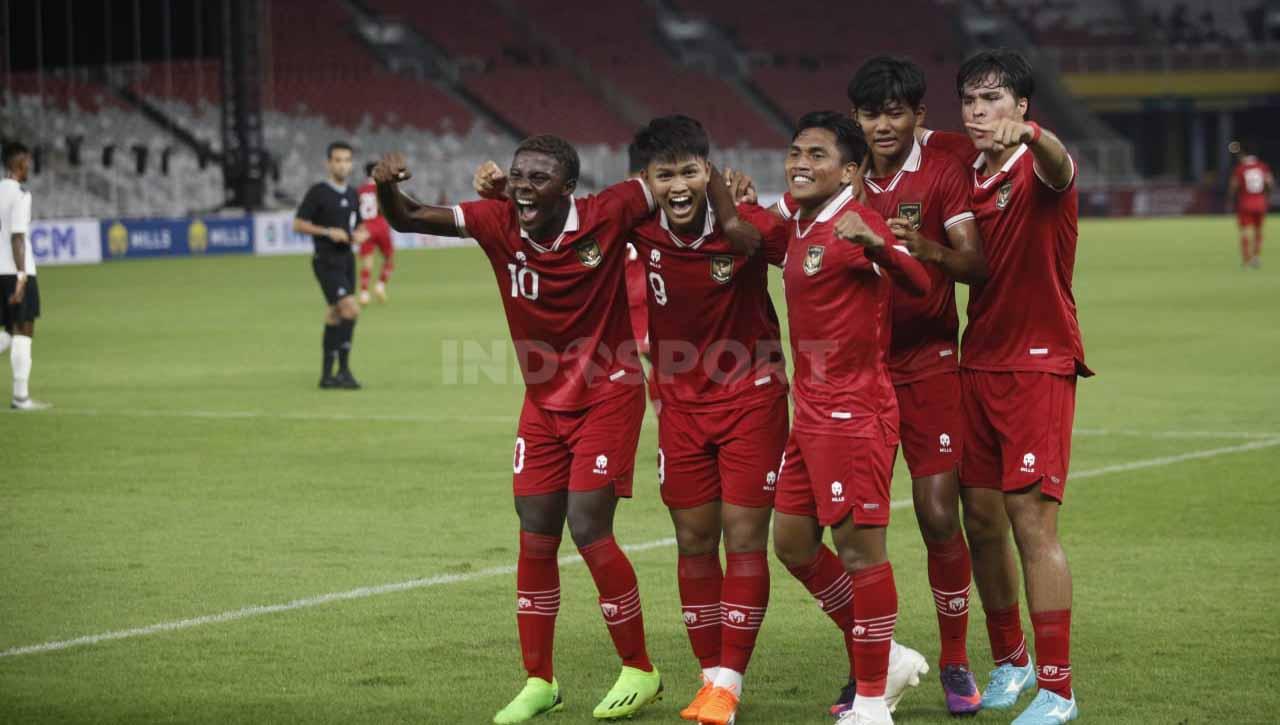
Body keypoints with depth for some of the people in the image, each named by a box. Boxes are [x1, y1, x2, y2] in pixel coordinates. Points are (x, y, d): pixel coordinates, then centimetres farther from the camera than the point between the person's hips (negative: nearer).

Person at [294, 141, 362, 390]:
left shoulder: (352, 194, 12)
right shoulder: (318, 192, -8)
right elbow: (298, 224, -9)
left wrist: (357, 235, 0)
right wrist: (327, 232, -19)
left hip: (346, 261, 7)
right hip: (327, 263, -7)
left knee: (334, 317, 10)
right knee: (351, 310, -18)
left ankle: (327, 374, 15)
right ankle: (344, 369, -13)